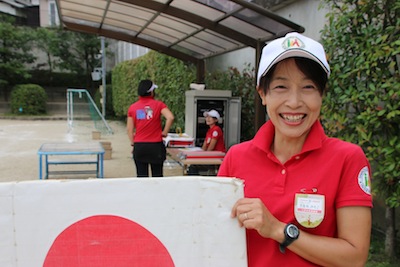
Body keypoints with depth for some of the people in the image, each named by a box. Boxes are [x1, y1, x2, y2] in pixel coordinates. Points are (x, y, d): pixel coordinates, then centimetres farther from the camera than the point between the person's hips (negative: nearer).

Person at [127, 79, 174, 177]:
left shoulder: (132, 107, 3)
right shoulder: (158, 104, -5)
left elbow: (129, 129, 4)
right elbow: (170, 117, -20)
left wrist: (133, 144, 13)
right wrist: (164, 132, -7)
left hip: (139, 146, 2)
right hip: (156, 145, -2)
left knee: (141, 176, 8)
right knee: (157, 175, 10)